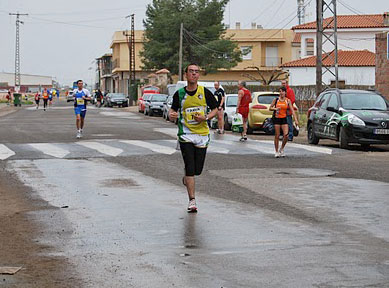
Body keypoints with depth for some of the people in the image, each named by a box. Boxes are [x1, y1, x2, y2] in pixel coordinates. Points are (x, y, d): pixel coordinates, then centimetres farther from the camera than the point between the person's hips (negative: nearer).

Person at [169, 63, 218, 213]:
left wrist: (205, 118, -10)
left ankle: (186, 180, 41)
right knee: (190, 168, -10)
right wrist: (172, 115, -11)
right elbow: (173, 109, 13)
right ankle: (192, 200, -3)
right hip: (185, 134, -1)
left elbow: (215, 109, 8)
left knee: (198, 170, 6)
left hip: (202, 134, 1)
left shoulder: (205, 92, 0)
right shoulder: (179, 94, 0)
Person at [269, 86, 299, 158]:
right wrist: (275, 109, -14)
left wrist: (296, 120, -10)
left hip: (284, 119, 1)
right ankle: (277, 152, 12)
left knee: (286, 135, -12)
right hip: (276, 119, -1)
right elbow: (270, 108, 8)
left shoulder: (288, 100, 2)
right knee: (277, 136, 0)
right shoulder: (276, 100, 1)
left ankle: (282, 149, 10)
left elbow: (292, 110, -2)